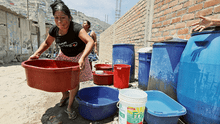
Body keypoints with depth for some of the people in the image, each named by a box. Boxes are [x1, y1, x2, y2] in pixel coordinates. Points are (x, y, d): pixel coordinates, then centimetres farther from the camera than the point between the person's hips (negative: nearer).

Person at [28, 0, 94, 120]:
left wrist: (82, 58, -58)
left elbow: (90, 41, -44)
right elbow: (47, 43, 3)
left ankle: (69, 108, 13)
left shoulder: (76, 28, -32)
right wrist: (37, 53, -11)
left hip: (78, 57, -4)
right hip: (64, 56, 5)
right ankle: (65, 94, 36)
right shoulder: (54, 30, -15)